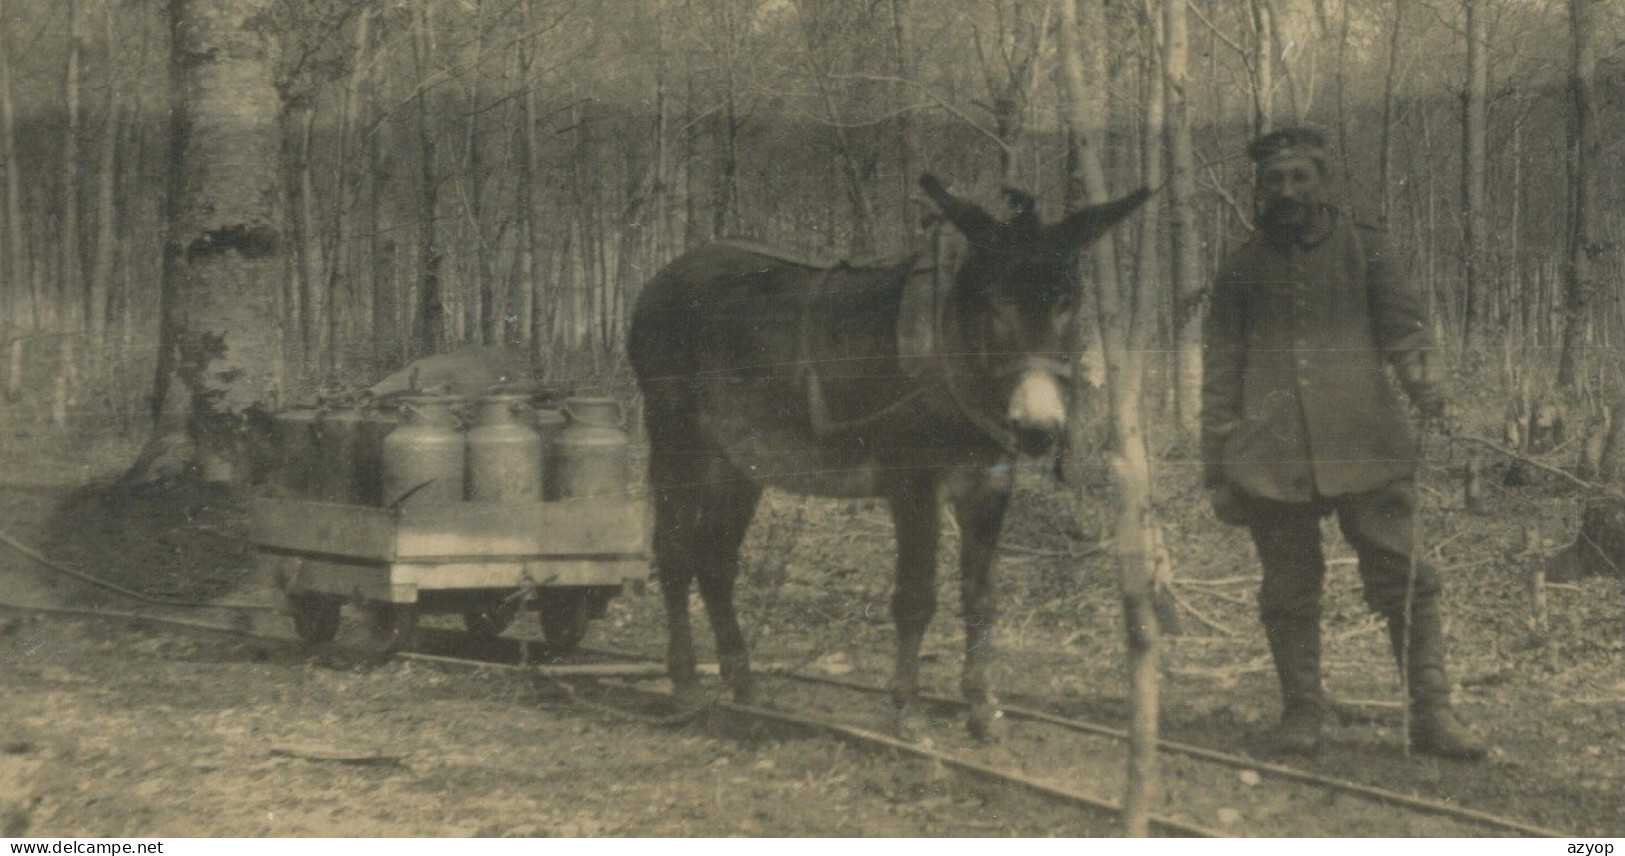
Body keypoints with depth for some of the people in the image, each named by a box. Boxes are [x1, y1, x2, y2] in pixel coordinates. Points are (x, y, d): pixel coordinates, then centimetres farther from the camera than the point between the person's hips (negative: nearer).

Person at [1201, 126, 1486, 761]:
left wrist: (1425, 384, -19)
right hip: (1272, 459, 1)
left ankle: (1431, 713, 0)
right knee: (1289, 591, 4)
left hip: (1365, 447, -1)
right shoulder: (1241, 271, 11)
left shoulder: (1363, 249, 9)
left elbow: (1404, 322, 2)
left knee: (1402, 578, -4)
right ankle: (1301, 715, 14)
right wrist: (1218, 472, 9)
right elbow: (1220, 376, 13)